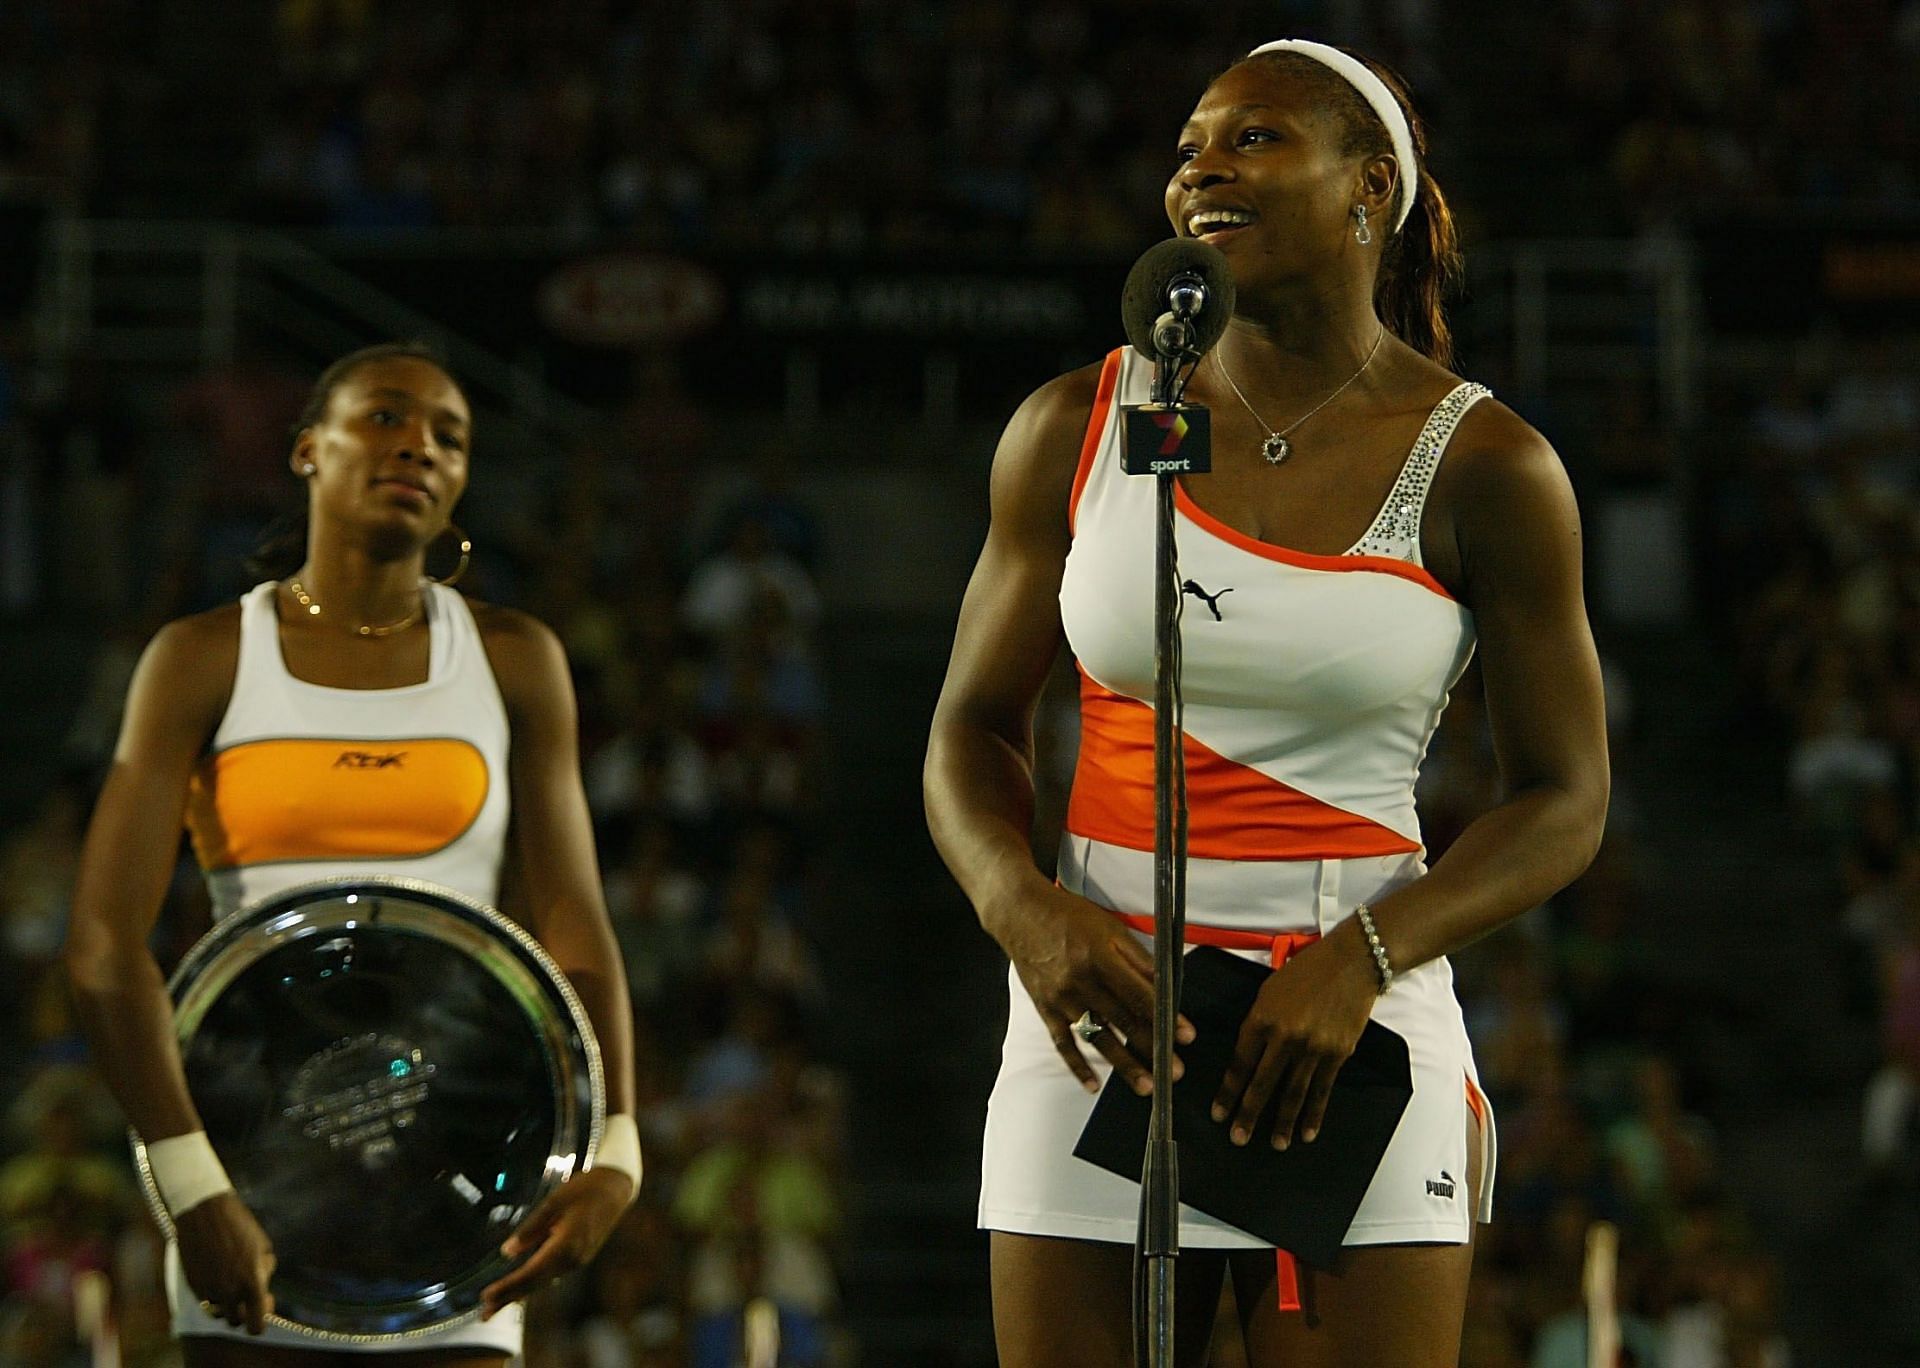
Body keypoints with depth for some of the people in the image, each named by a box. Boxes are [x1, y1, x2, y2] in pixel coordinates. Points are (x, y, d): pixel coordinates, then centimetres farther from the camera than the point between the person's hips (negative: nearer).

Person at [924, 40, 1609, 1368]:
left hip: (1360, 1034, -2)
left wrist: (1362, 961, -15)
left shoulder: (1484, 465, -2)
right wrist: (1024, 908, -12)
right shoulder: (1077, 426, 5)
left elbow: (1566, 801, 1)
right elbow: (974, 728, 10)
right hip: (1099, 1015, 2)